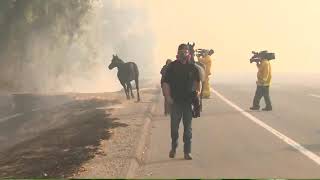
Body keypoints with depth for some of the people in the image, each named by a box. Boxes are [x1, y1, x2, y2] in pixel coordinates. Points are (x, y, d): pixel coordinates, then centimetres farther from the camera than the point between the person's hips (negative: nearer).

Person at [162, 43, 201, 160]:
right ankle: (173, 148, 27)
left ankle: (187, 151, 13)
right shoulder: (172, 66, -2)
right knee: (174, 126, 7)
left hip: (188, 101, 1)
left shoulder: (192, 67, 3)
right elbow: (166, 82, -1)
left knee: (188, 127, 6)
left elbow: (197, 80, 17)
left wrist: (197, 90, 2)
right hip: (175, 101, -1)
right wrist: (168, 97, -9)